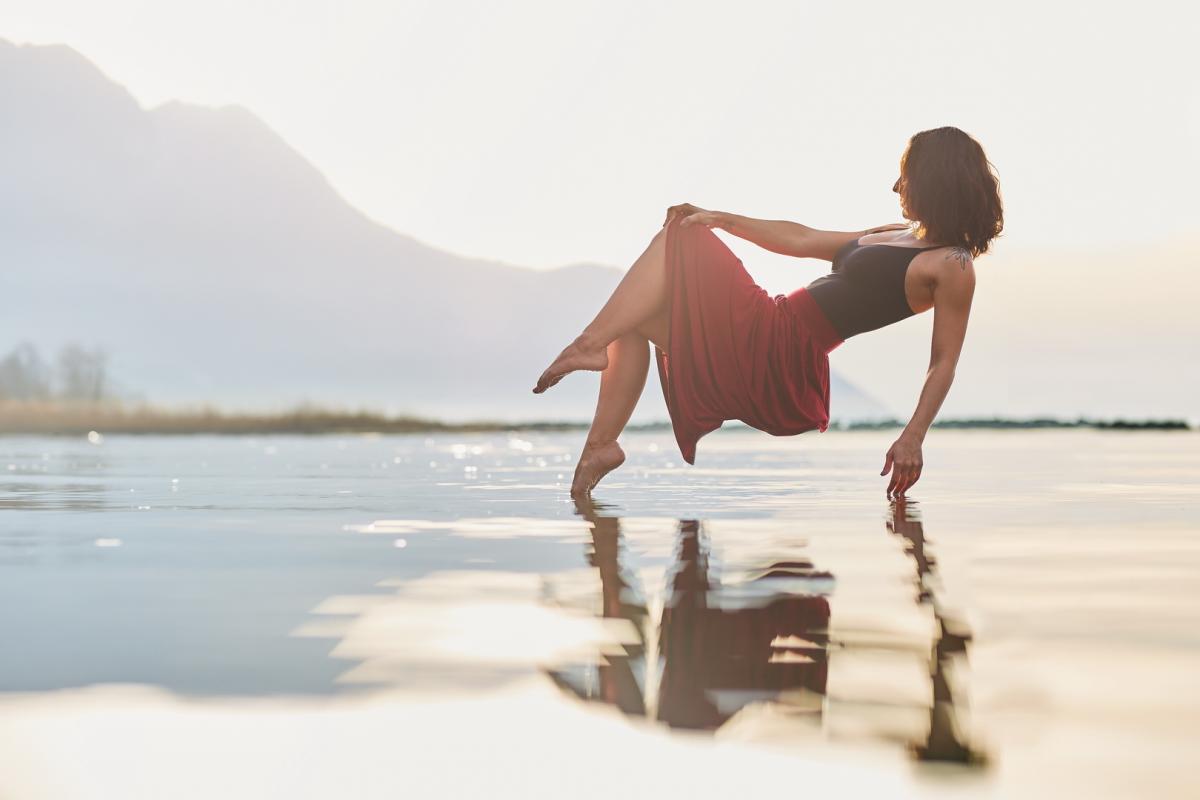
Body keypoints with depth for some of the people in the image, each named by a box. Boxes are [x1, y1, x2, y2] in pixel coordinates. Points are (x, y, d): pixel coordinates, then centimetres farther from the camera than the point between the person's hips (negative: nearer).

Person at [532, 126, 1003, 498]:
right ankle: (600, 444, 0)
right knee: (635, 317, 9)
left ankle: (591, 345, -14)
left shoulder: (952, 266, -8)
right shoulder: (896, 237, 18)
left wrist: (913, 437, -21)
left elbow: (944, 363, -11)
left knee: (676, 244, -8)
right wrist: (721, 219, 14)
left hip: (785, 359, -9)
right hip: (769, 336, 9)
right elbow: (800, 240, 20)